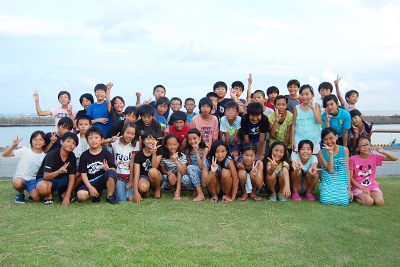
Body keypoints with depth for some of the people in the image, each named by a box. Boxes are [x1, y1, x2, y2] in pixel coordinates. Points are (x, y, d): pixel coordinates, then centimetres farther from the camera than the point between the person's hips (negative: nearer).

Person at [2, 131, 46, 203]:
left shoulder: (44, 156, 6)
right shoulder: (25, 150, -1)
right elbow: (4, 154, -7)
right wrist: (13, 145, -21)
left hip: (33, 180, 1)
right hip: (20, 178, -1)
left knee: (37, 198, -28)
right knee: (17, 183, -39)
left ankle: (31, 193, 12)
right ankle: (20, 193, -1)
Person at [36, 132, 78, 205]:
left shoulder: (72, 156, -7)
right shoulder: (52, 154, -21)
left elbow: (72, 177, -13)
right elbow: (46, 176, -30)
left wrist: (67, 196, -22)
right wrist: (59, 172, -51)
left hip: (62, 180, 5)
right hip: (45, 179, -5)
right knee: (42, 188, -41)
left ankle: (64, 193, 3)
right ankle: (48, 195, -4)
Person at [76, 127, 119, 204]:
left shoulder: (106, 153, -1)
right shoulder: (84, 155, 2)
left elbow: (113, 169, -1)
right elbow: (83, 173, 1)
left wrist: (107, 169, -26)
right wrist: (90, 187, -11)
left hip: (104, 179, -1)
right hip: (91, 182, 2)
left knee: (111, 172, -34)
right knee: (80, 195, -25)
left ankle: (109, 197, -14)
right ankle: (97, 193, 8)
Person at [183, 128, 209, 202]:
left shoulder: (204, 149, -6)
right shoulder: (188, 151, 8)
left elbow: (202, 167, -16)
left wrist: (197, 152, -18)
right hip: (192, 176, 4)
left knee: (190, 167, -30)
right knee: (184, 179, -30)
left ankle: (200, 193, -27)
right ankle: (197, 189, 1)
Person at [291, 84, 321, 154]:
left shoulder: (316, 105, 2)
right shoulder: (297, 108, 3)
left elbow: (319, 121, -8)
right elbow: (294, 125, 7)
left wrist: (313, 108, -16)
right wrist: (292, 140, 4)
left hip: (313, 140, 0)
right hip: (299, 141, 0)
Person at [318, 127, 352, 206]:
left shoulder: (344, 150, 5)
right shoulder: (321, 152, 1)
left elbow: (347, 170, 5)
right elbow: (330, 170, -9)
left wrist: (349, 189, 0)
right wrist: (331, 154, -15)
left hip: (342, 183, 1)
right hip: (328, 182, 0)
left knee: (343, 201, -25)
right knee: (326, 200, -26)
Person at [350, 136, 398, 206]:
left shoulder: (374, 157, -1)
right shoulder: (353, 159, -8)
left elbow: (395, 158, -1)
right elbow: (350, 178, -7)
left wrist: (383, 152, -17)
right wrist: (362, 188, -15)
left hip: (372, 185, 3)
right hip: (358, 187, -2)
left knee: (380, 202, -25)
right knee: (369, 202, -28)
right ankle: (356, 197, 1)